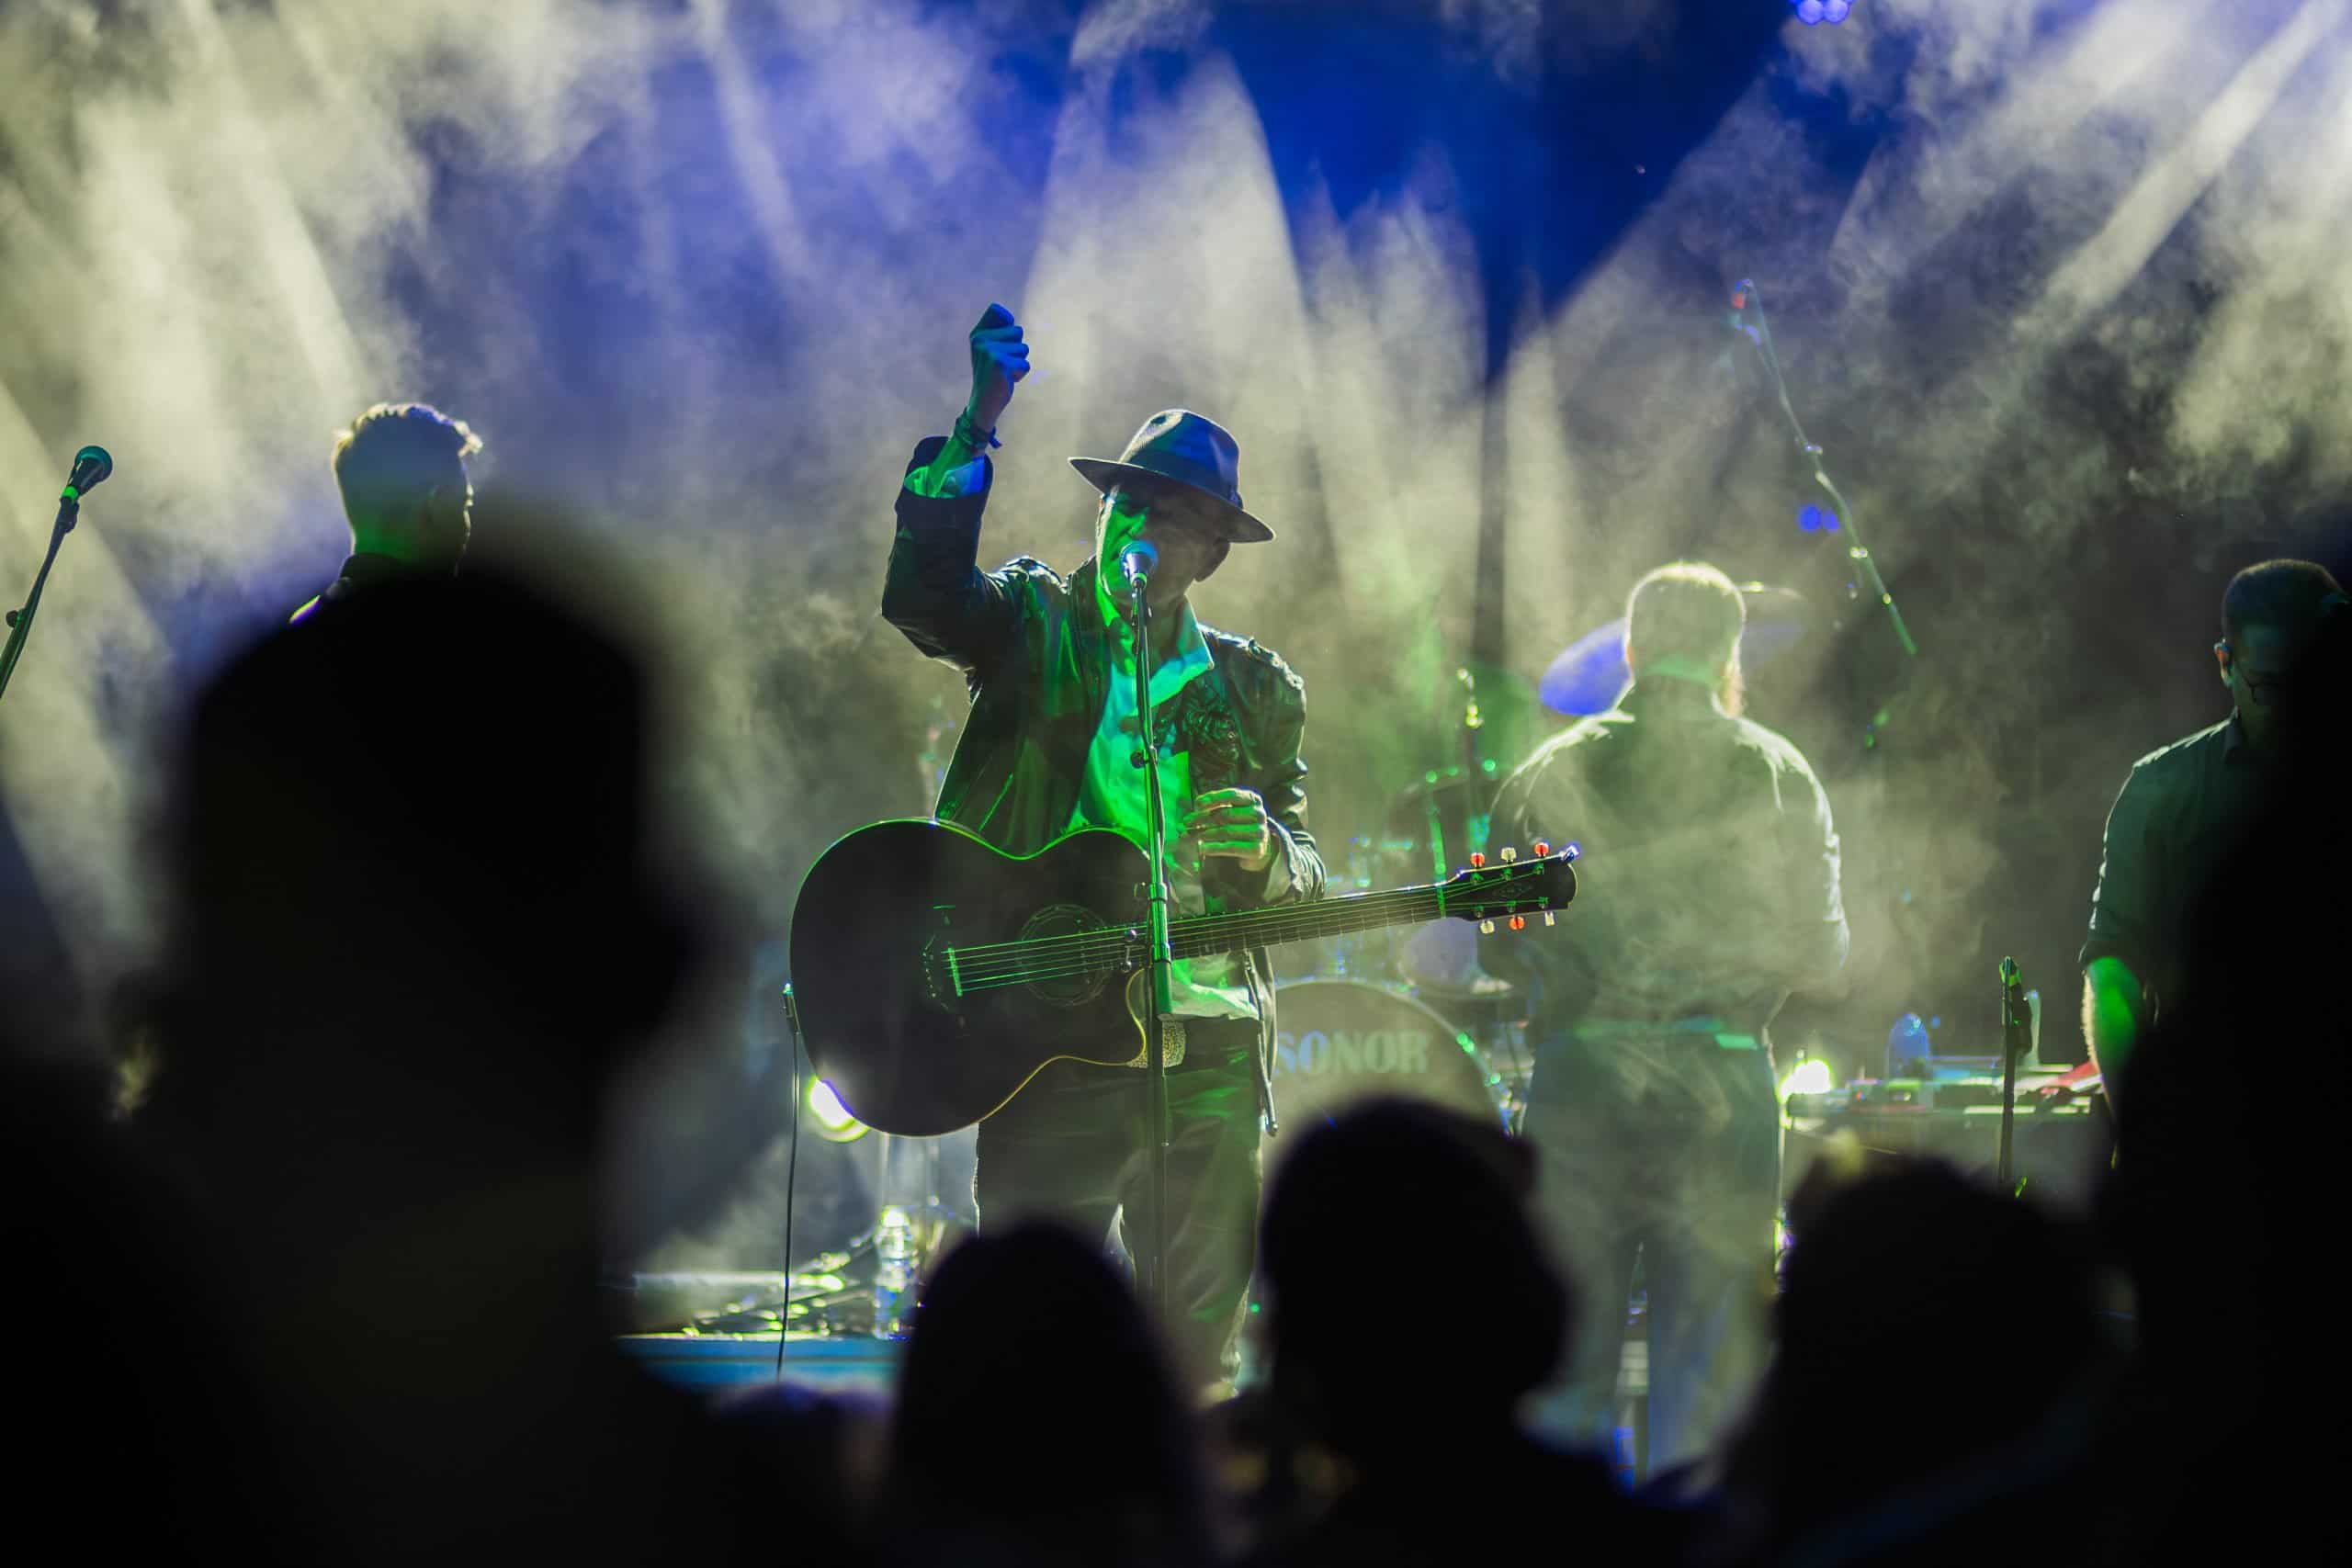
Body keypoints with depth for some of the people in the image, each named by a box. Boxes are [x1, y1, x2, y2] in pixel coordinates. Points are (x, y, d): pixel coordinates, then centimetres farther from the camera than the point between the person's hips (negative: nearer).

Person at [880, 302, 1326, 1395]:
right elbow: (921, 587, -11)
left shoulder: (1252, 688, 17)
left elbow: (1303, 880, 16)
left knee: (1197, 1358, 3)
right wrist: (976, 431, -19)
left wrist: (1261, 847, -8)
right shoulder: (1032, 627, 10)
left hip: (1211, 1046, 3)